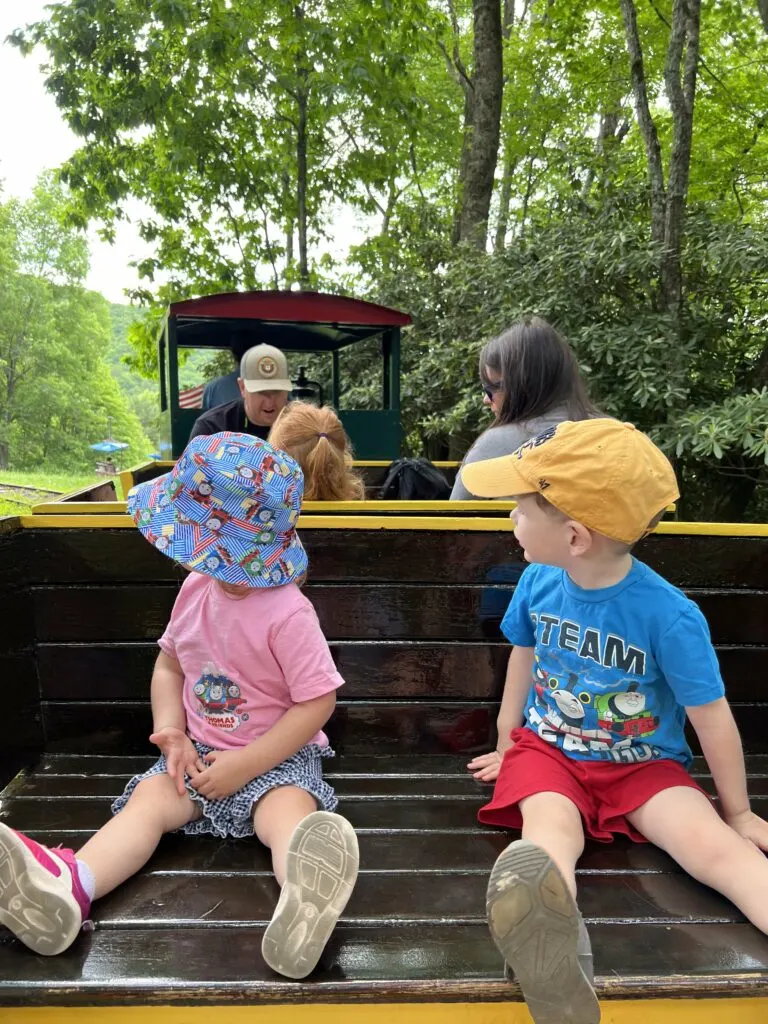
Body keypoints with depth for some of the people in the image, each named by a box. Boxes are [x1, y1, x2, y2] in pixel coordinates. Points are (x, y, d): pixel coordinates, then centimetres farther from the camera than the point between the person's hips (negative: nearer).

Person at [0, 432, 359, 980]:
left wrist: (245, 764, -20)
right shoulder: (195, 590, 1)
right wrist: (171, 732, -5)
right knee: (149, 798, -19)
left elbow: (317, 703, -18)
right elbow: (169, 666, 13)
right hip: (201, 750, 6)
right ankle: (67, 887, -41)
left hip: (278, 755, -6)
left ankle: (305, 894, -63)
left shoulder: (287, 612, -21)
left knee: (288, 810, -34)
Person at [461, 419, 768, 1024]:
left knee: (715, 846, -27)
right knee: (551, 828, -32)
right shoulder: (538, 581, -8)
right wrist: (507, 744, 19)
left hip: (644, 765, -1)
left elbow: (711, 716, -11)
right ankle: (546, 929, -61)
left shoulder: (669, 616, -21)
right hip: (549, 748, 1)